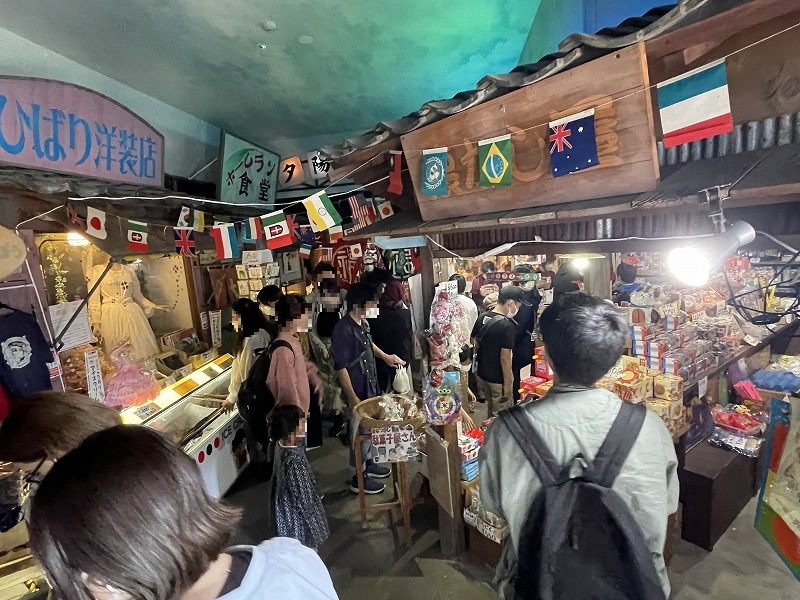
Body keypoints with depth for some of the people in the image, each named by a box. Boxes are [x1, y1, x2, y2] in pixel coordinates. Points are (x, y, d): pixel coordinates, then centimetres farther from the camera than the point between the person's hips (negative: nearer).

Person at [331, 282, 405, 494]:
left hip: (370, 387, 8)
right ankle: (359, 478, 24)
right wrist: (353, 398, -22)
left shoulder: (363, 323, 1)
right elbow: (341, 368, -23)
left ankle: (368, 463, 42)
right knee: (359, 432, 7)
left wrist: (385, 356, 27)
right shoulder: (343, 330, -25)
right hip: (357, 391, -8)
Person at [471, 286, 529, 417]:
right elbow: (505, 358, -23)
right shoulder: (507, 326, -23)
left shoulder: (482, 318, -1)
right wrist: (508, 384, -16)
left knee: (492, 409, 26)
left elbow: (475, 343, 10)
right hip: (498, 379, -7)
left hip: (482, 374, 7)